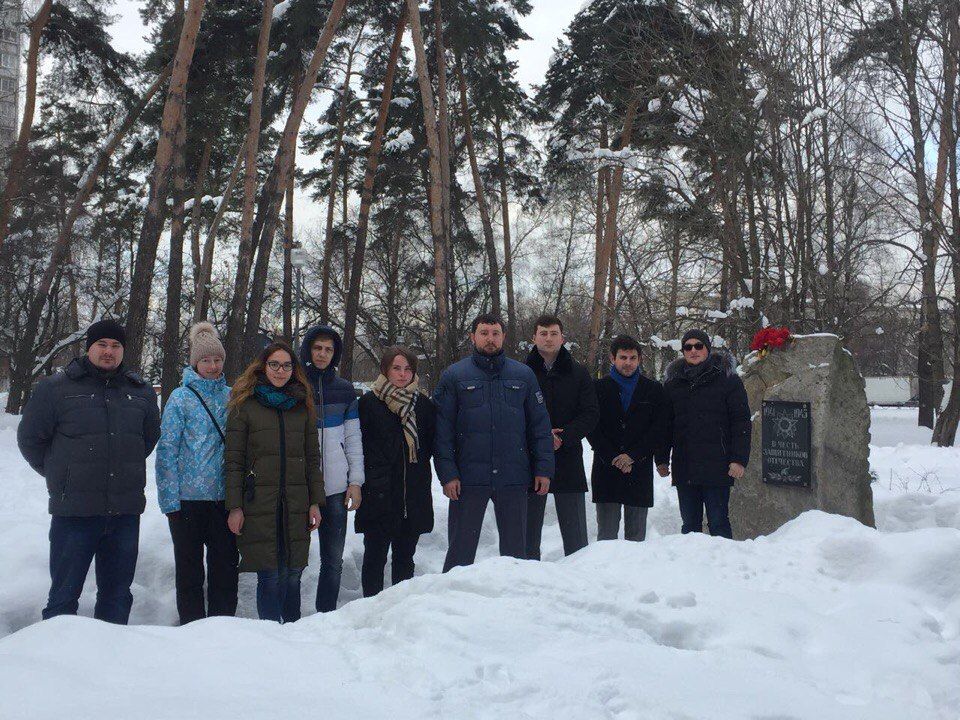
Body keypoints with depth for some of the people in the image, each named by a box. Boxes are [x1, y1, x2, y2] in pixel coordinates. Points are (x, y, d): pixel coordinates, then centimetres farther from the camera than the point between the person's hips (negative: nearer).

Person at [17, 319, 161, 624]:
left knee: (118, 593, 13)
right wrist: (59, 475, 9)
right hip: (73, 510, -3)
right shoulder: (56, 388, -2)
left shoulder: (141, 392, 8)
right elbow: (30, 439, 5)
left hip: (125, 512, 3)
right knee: (64, 596, 4)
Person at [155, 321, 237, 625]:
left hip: (224, 497, 3)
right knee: (189, 570, 8)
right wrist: (170, 500, -10)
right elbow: (167, 451, -5)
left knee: (225, 568, 9)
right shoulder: (181, 398, -3)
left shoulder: (231, 397, 7)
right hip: (189, 498, -3)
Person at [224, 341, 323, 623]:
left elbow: (312, 458, 13)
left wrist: (315, 502, 6)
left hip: (295, 504, 3)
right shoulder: (244, 405, 3)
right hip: (259, 503, -3)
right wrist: (234, 507, -7)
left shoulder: (302, 406, 13)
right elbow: (233, 460, -1)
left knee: (292, 575, 5)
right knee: (269, 576, -2)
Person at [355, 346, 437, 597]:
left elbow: (431, 444, 15)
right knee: (376, 554, 1)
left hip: (415, 494, 3)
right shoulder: (369, 403, -2)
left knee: (405, 555, 11)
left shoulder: (424, 404, 9)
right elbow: (359, 446, -2)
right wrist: (372, 478, -5)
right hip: (379, 494, -3)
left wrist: (418, 472, 6)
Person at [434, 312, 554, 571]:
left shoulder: (524, 375, 8)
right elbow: (442, 430, -2)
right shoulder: (454, 376, 2)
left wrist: (544, 469, 0)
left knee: (515, 549, 12)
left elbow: (540, 426, 8)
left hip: (514, 479, 2)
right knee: (461, 550, 6)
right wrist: (447, 473, -11)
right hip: (468, 479, -2)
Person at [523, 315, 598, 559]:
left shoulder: (578, 373, 7)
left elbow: (590, 415, 1)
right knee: (529, 531, 8)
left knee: (575, 534, 7)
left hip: (568, 460, 1)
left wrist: (563, 437, -13)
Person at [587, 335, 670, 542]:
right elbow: (592, 429, 0)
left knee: (636, 536, 6)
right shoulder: (599, 388, 7)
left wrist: (633, 455, -9)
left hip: (640, 472, 1)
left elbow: (660, 429, 2)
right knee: (606, 535, 0)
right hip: (606, 471, -1)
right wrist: (612, 458, -10)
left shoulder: (654, 390, 9)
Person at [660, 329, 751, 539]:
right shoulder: (673, 381, 12)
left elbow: (741, 421, -4)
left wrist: (739, 459, -11)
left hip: (716, 466, -4)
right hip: (684, 467, 4)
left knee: (718, 523, 0)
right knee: (689, 524, 10)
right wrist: (662, 459, 9)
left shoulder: (726, 378, 0)